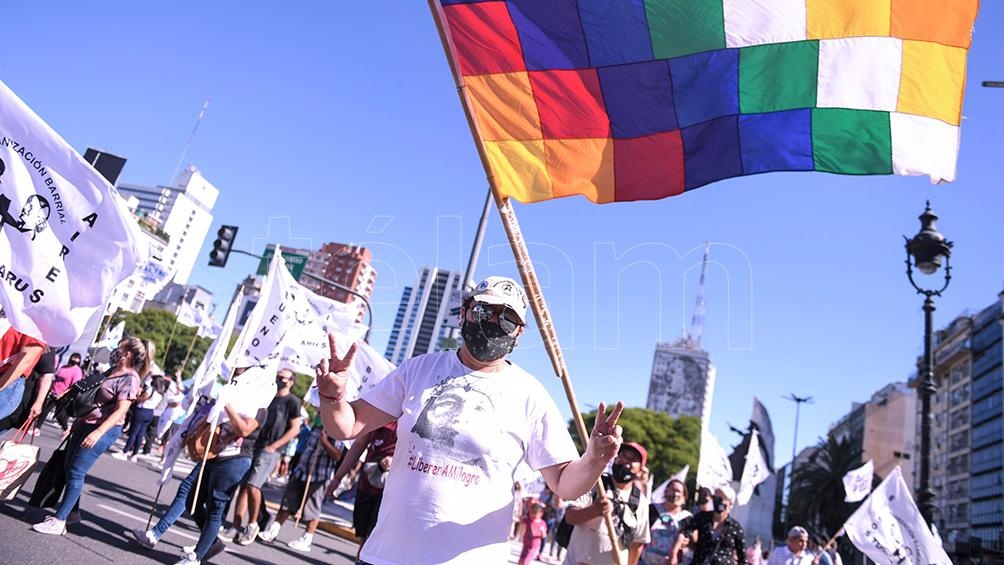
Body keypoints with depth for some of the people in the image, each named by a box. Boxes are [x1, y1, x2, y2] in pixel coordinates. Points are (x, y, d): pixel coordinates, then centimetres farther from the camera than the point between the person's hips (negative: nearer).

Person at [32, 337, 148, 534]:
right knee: (70, 468, 14)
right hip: (85, 424, 9)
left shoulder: (130, 379, -16)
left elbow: (120, 411, -21)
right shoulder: (112, 371, 12)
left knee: (76, 472, -8)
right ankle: (71, 512, 27)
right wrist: (78, 421, 23)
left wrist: (97, 433, -27)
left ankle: (59, 522, -2)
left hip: (104, 429, -9)